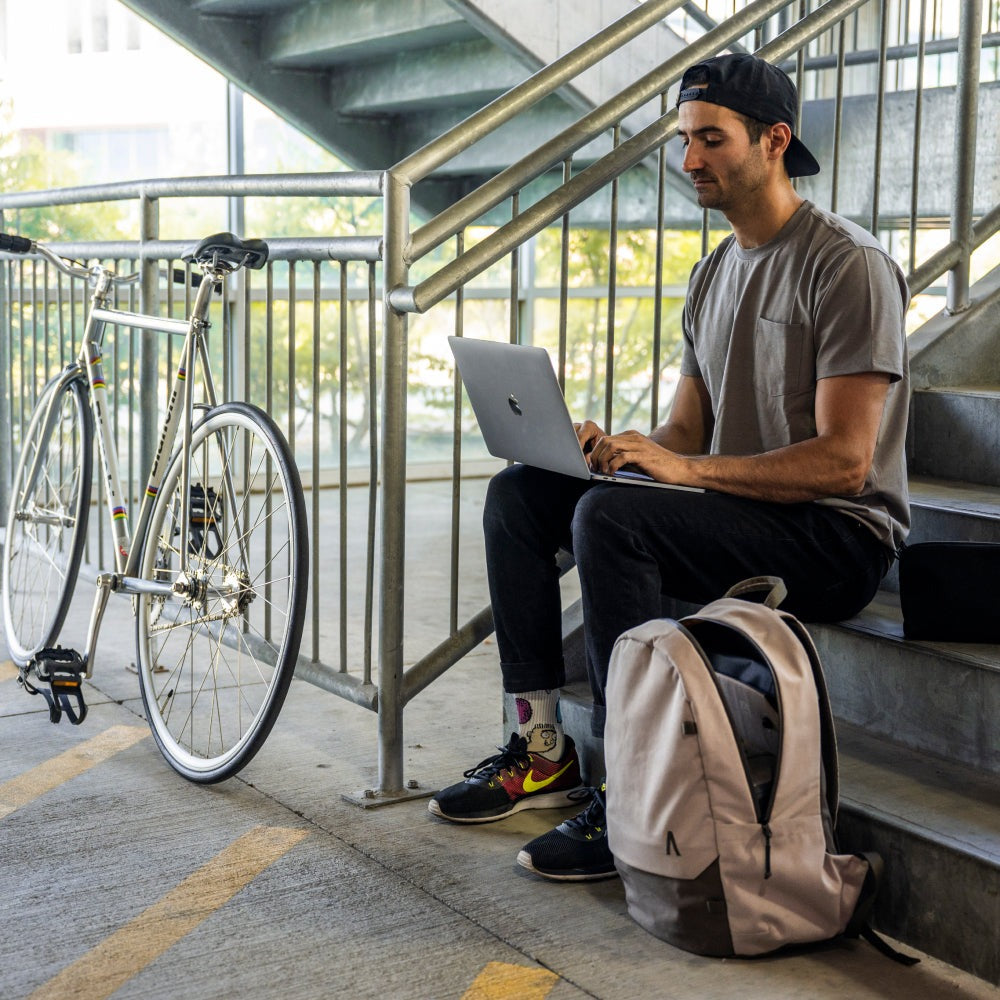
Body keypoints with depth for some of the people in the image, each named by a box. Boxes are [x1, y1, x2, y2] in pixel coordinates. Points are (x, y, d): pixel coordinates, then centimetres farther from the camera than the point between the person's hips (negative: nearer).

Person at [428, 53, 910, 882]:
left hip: (839, 538, -8)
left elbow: (843, 462, -21)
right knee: (518, 494, -2)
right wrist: (613, 449, -8)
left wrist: (687, 468, -28)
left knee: (610, 516, -31)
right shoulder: (714, 274, 14)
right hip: (738, 517, 9)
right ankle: (542, 747, -1)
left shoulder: (848, 265, -13)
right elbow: (685, 432, 14)